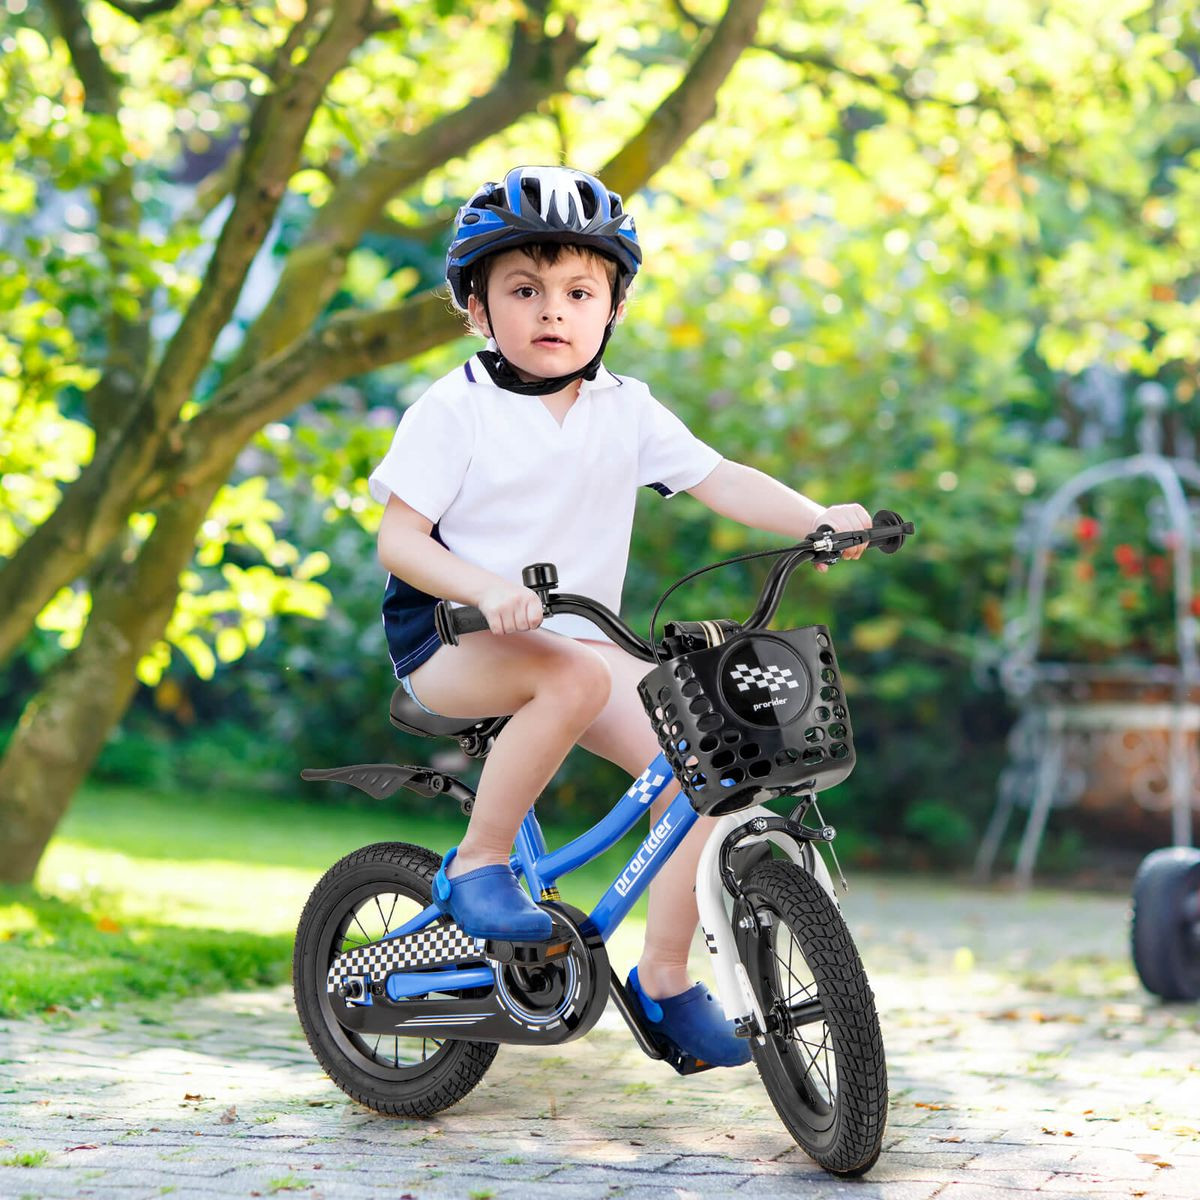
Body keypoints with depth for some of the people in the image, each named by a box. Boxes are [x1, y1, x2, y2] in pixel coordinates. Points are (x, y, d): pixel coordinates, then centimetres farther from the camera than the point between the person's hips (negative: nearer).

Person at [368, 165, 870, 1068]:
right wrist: (487, 588, -30)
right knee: (576, 677, -37)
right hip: (453, 641, -5)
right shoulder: (455, 410, -7)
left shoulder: (626, 410, 5)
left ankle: (665, 977, 2)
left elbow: (718, 479, 0)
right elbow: (399, 536, -12)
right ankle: (479, 863, -18)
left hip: (578, 636, 5)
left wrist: (817, 519, -18)